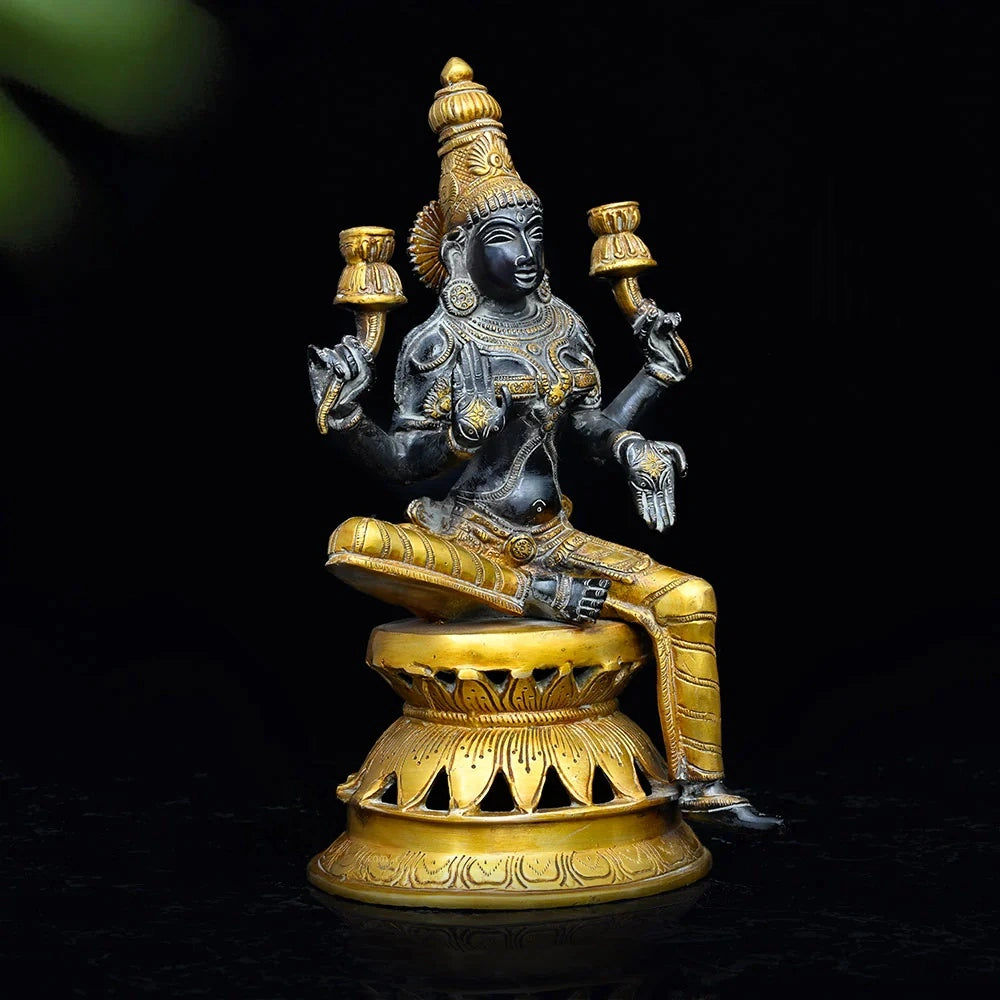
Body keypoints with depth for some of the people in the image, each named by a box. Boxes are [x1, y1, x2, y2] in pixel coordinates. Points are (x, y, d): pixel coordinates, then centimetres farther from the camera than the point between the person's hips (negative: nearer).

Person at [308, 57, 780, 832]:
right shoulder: (438, 342, -7)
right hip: (460, 548, -3)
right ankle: (536, 597, -23)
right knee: (353, 543, -33)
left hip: (552, 537, 4)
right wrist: (348, 422, -24)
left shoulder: (563, 326, 6)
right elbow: (408, 462, -7)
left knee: (686, 598, -17)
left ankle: (702, 788, -5)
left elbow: (594, 428, 13)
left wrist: (659, 373, 8)